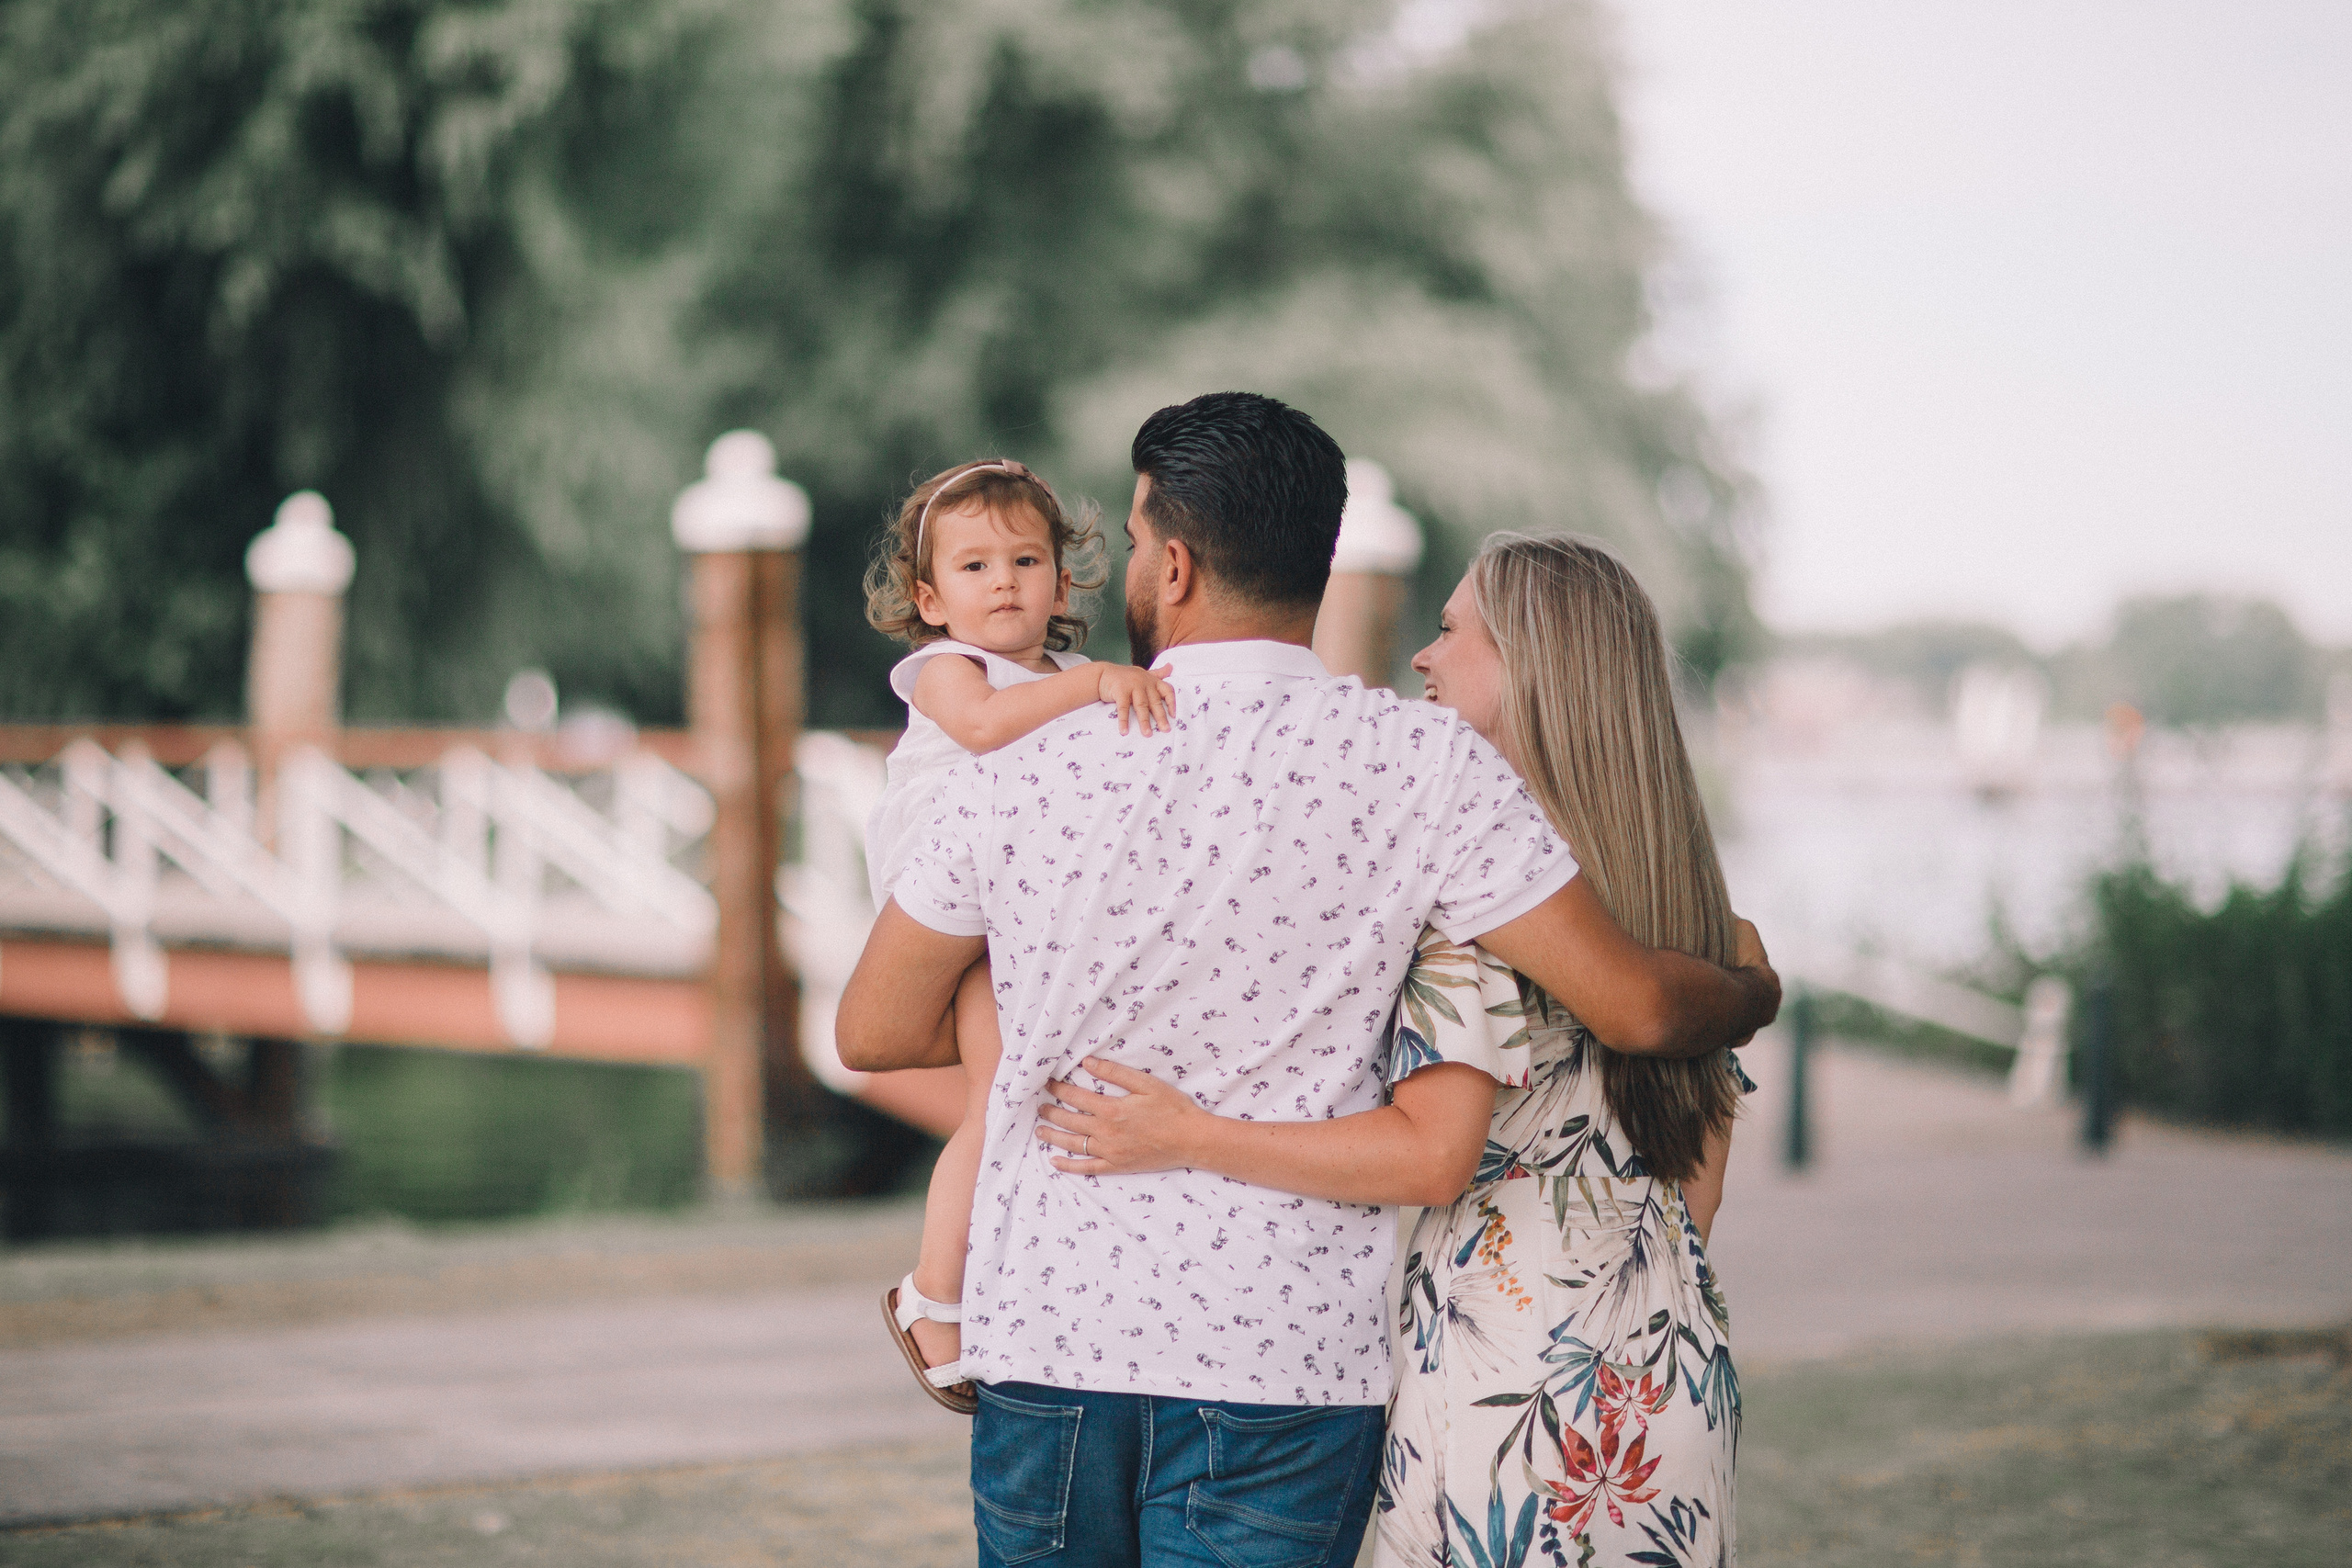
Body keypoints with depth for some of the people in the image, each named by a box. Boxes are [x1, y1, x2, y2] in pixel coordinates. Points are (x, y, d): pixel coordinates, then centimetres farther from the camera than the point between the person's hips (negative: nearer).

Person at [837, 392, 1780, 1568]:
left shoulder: (1017, 776, -2)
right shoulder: (1417, 764, -8)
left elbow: (873, 1031, 10)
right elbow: (1635, 1007, -7)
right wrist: (1755, 992, 15)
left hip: (1040, 1342, 2)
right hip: (1284, 1357, -2)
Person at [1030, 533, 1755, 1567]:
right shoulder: (1676, 882, 10)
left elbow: (1434, 1155, -22)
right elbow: (1698, 1186, 13)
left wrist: (1186, 1140, -19)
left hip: (1514, 1360, -8)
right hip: (1673, 1370, 8)